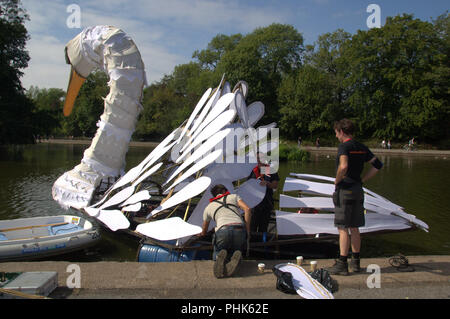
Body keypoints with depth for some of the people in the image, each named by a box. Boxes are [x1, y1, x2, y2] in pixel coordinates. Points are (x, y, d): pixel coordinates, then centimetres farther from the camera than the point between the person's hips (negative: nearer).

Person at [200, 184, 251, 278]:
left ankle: (220, 257, -16)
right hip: (239, 229, 0)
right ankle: (235, 258, -16)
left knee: (217, 254, 23)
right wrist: (247, 230, 13)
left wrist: (201, 234, 65)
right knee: (236, 251, 23)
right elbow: (247, 209, 8)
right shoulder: (233, 197, 27)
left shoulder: (209, 207, 29)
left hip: (223, 230, 0)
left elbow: (204, 231, 41)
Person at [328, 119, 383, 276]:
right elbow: (377, 164, 15)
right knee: (354, 228, 14)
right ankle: (356, 262, 22)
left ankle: (342, 264, -1)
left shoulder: (344, 146, -13)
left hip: (345, 191, -8)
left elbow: (343, 166, -30)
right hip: (358, 190, 8)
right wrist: (362, 180, 13)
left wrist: (337, 181, -13)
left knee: (343, 228, -3)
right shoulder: (362, 147, 11)